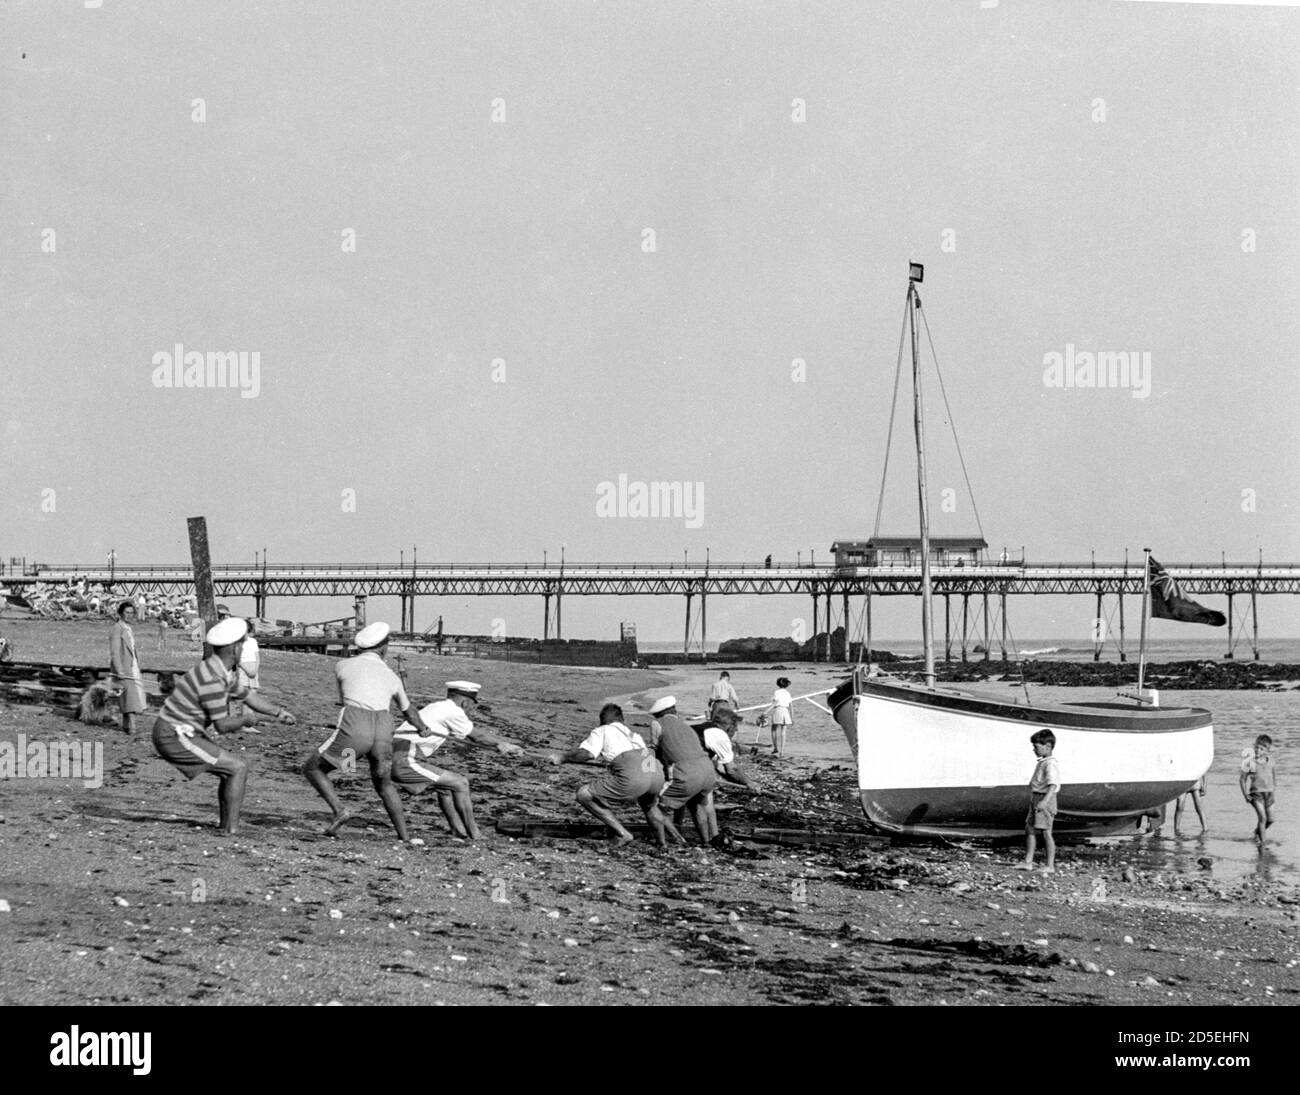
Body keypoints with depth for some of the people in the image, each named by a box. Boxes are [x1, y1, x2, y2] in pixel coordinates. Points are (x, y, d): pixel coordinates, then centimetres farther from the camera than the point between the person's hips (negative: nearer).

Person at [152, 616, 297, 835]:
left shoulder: (223, 671, 9)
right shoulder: (212, 680, -24)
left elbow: (246, 696, 25)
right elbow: (222, 726, -20)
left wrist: (278, 712, 20)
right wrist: (246, 719, -2)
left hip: (172, 735, 10)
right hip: (176, 740, -10)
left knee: (231, 769, 18)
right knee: (239, 767, -6)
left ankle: (225, 824, 19)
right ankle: (231, 828, -4)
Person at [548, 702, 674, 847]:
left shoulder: (602, 731, 20)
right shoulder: (634, 734, 36)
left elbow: (587, 754, 3)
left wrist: (562, 758, 17)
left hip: (632, 778, -7)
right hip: (657, 773, 7)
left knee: (584, 795, 8)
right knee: (649, 804, 40)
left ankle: (622, 833, 5)